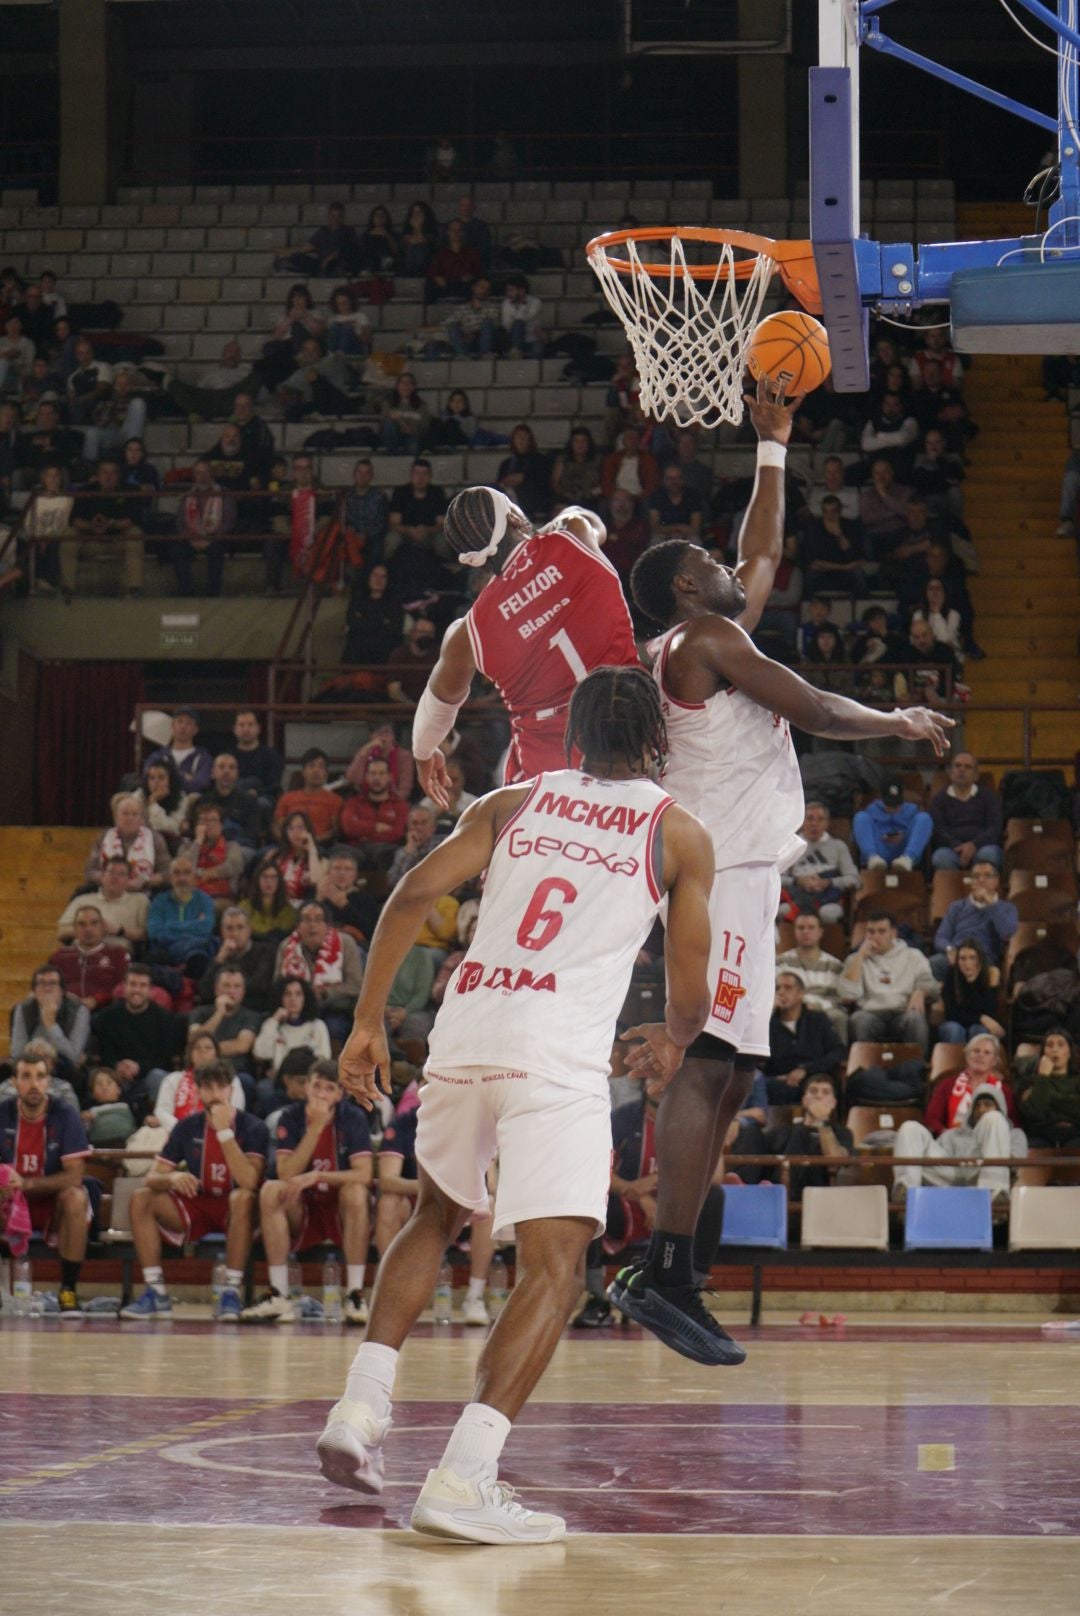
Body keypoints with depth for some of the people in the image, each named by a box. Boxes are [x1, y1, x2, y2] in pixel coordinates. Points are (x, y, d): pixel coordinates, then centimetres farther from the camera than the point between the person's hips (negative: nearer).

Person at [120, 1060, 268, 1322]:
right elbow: (152, 1178, -2)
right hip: (195, 1208, 4)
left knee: (243, 1197, -38)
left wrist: (224, 1131, -28)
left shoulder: (252, 1127, -10)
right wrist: (171, 1178, -27)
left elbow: (249, 1182, -26)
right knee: (141, 1198, -19)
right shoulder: (188, 1127, 1)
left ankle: (232, 1293, -33)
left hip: (234, 1212, -4)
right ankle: (156, 1293, -20)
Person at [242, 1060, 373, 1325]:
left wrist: (317, 1176, -30)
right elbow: (286, 1175, -18)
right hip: (301, 1215, 1)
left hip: (342, 1214, -1)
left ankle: (355, 1295, -30)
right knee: (271, 1190, -27)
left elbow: (364, 1175, -19)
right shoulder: (291, 1117, -6)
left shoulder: (353, 1118, -8)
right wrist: (315, 1128, -24)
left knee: (356, 1191, -32)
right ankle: (279, 1296, -29)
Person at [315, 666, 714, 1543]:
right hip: (558, 1058, -5)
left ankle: (361, 1408, 16)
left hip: (463, 1036, 5)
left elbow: (412, 895, 6)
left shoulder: (511, 804, 18)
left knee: (436, 1217, 29)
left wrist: (368, 1024, 9)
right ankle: (463, 1479, -24)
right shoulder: (678, 834, 10)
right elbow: (690, 994, 10)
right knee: (554, 1269, -8)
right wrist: (673, 1046, 33)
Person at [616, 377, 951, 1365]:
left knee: (725, 1075, 7)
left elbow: (764, 554, 36)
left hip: (741, 875, 10)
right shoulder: (706, 637, -6)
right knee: (709, 1065, -18)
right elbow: (813, 710, -11)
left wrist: (773, 448, 37)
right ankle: (666, 1273, -27)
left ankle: (662, 1277, 5)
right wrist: (901, 724, 4)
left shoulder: (715, 637, 22)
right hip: (723, 871, -10)